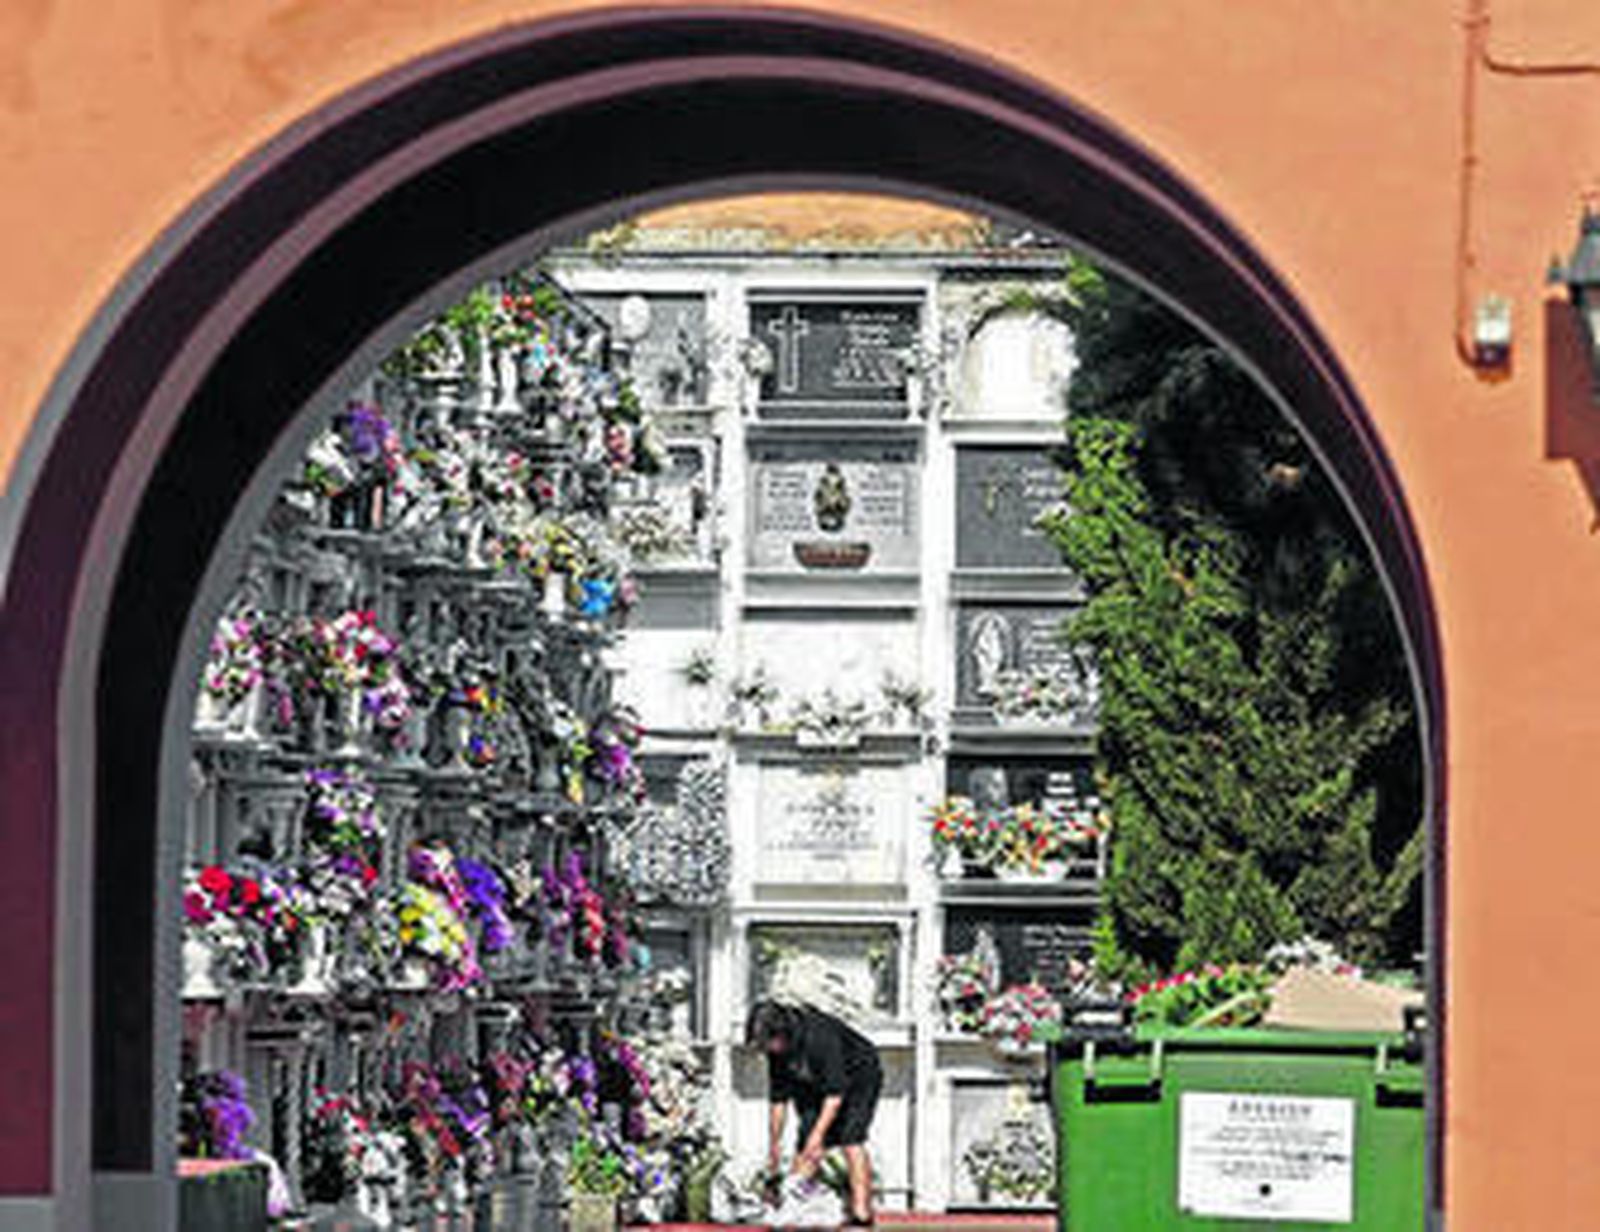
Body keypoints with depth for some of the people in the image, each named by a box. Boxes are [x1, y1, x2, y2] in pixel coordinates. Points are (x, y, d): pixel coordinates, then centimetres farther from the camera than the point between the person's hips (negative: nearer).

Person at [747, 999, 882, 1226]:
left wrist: (818, 1133, -38)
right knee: (806, 1147, -7)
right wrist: (774, 1144, -1)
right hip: (816, 1086, 7)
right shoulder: (777, 1050, -14)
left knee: (850, 1140, -21)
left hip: (859, 1077, -7)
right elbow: (778, 1099, -2)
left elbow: (835, 1094, -35)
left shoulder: (819, 1035, -36)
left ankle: (862, 1211, -22)